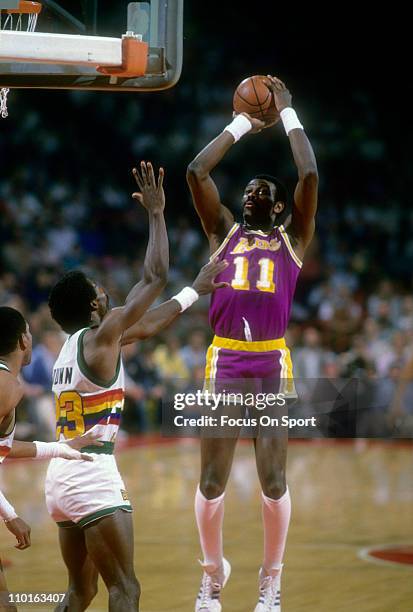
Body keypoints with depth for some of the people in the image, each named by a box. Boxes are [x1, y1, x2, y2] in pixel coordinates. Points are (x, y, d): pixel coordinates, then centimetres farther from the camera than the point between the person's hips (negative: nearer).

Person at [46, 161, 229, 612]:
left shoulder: (71, 346, 15)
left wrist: (194, 292, 28)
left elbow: (145, 327, 25)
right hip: (93, 478, -9)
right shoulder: (99, 338, -8)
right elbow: (155, 277, -7)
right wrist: (156, 214, 2)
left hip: (60, 477, 9)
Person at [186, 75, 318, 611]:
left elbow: (310, 176, 0)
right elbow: (196, 171, 8)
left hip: (272, 365, -2)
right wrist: (241, 125, 14)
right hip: (224, 361, 2)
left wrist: (288, 115, 7)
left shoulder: (293, 236, 12)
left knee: (273, 479, -2)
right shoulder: (223, 231, 17)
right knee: (212, 480, 2)